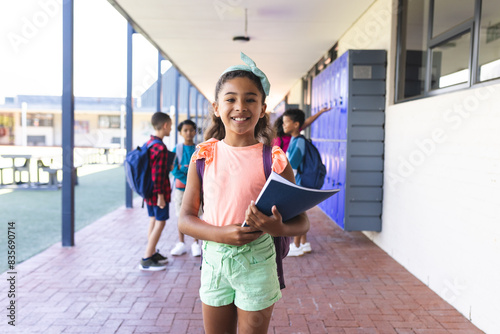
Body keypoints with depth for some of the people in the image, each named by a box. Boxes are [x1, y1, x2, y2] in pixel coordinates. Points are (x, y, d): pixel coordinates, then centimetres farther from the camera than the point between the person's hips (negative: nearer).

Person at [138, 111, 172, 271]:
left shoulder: (148, 143, 9)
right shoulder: (161, 148, -21)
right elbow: (158, 174, -23)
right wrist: (160, 195, -19)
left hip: (148, 191, 9)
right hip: (158, 192, -9)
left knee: (153, 220, 18)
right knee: (160, 222, 0)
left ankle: (152, 254, 29)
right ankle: (146, 260, 3)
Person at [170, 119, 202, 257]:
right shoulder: (177, 149, 1)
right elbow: (174, 170, -5)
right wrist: (188, 182, -15)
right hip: (181, 187, 0)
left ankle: (195, 244, 15)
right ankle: (181, 244, 19)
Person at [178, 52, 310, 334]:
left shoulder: (274, 160, -8)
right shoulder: (204, 156, -2)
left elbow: (302, 221, -4)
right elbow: (185, 219, -1)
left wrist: (279, 228, -27)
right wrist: (222, 234, -18)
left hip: (256, 263, -2)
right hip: (214, 260, 3)